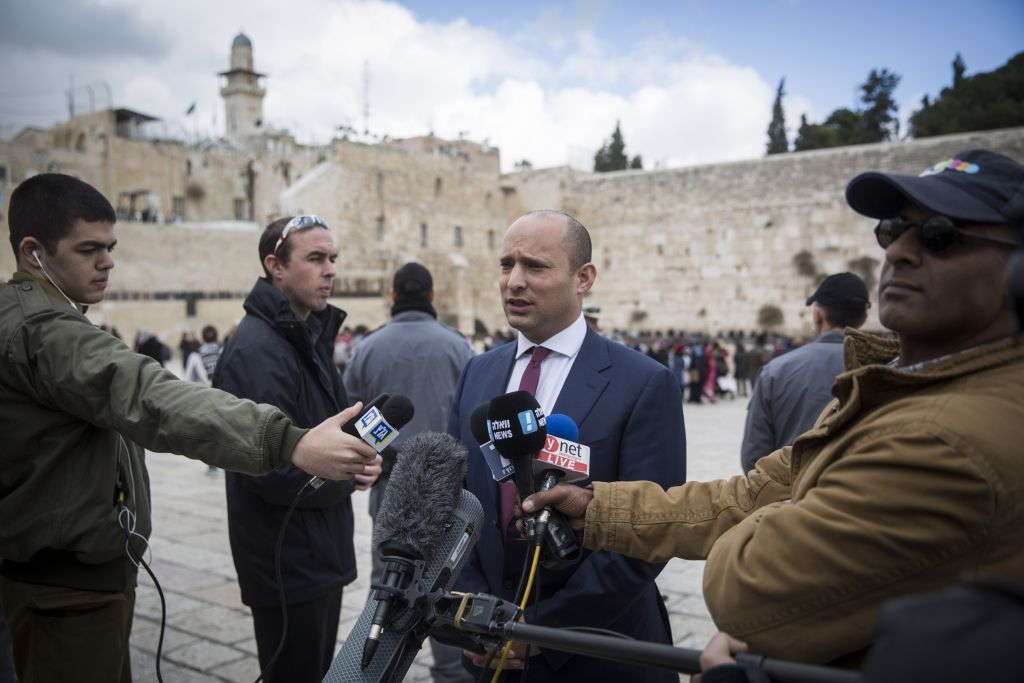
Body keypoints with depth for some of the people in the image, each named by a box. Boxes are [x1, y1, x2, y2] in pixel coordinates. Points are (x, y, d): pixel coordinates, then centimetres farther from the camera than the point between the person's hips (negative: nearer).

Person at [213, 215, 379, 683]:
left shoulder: (308, 337, 10)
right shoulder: (258, 347, -22)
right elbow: (274, 472, -27)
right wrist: (346, 478, -11)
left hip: (320, 556, 10)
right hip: (289, 566, -9)